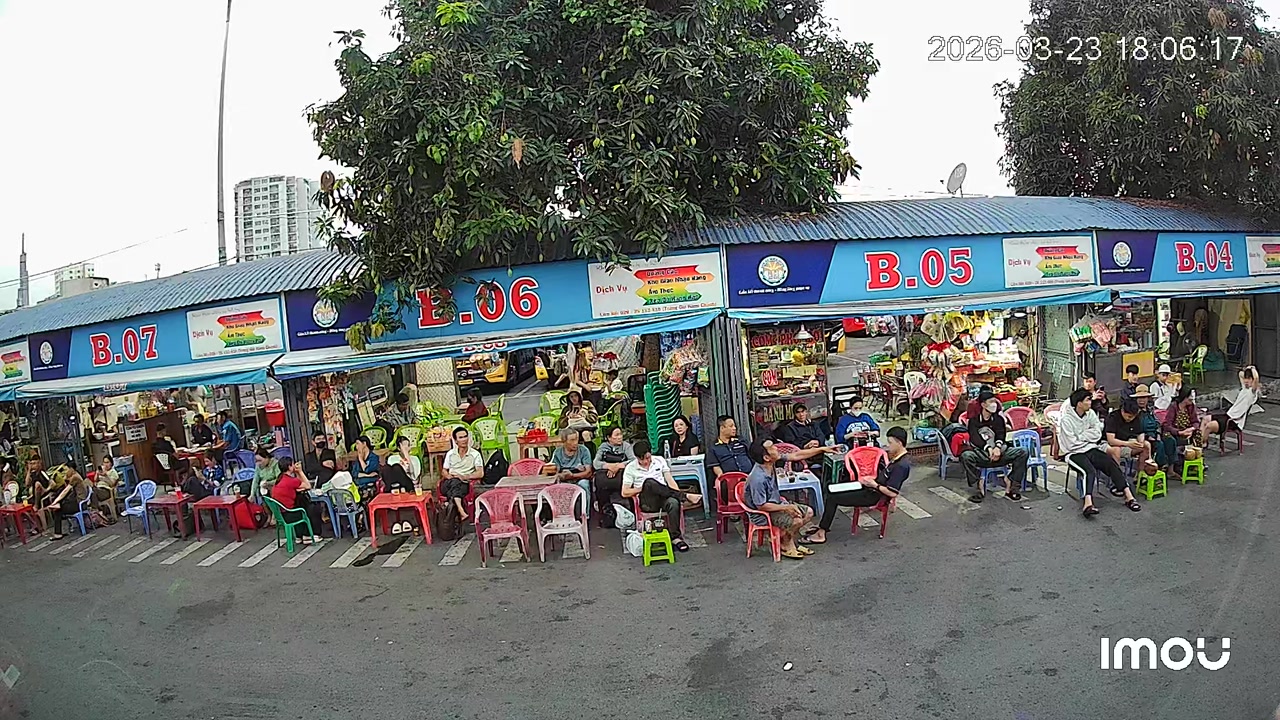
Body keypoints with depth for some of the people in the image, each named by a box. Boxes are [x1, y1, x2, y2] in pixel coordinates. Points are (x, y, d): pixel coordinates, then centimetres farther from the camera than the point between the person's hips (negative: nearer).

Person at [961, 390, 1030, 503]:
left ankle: (1011, 487, -16)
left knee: (1022, 453, -18)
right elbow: (975, 439, -11)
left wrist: (998, 447, -23)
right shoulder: (974, 420, 3)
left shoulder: (998, 419, 14)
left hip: (999, 452, 3)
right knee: (966, 456, -34)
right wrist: (989, 449, -28)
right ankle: (980, 488, -24)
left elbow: (1001, 435, -1)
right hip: (981, 454, -3)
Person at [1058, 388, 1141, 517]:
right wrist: (1088, 436, -4)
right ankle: (1088, 504, -49)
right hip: (1075, 453, -6)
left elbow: (1098, 434, 3)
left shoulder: (1090, 413, 5)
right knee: (1090, 470, -31)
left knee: (1111, 464, -16)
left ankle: (1129, 497, -16)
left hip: (1091, 449, 7)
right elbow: (1071, 444, -16)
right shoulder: (1066, 419, -15)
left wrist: (1081, 436, -8)